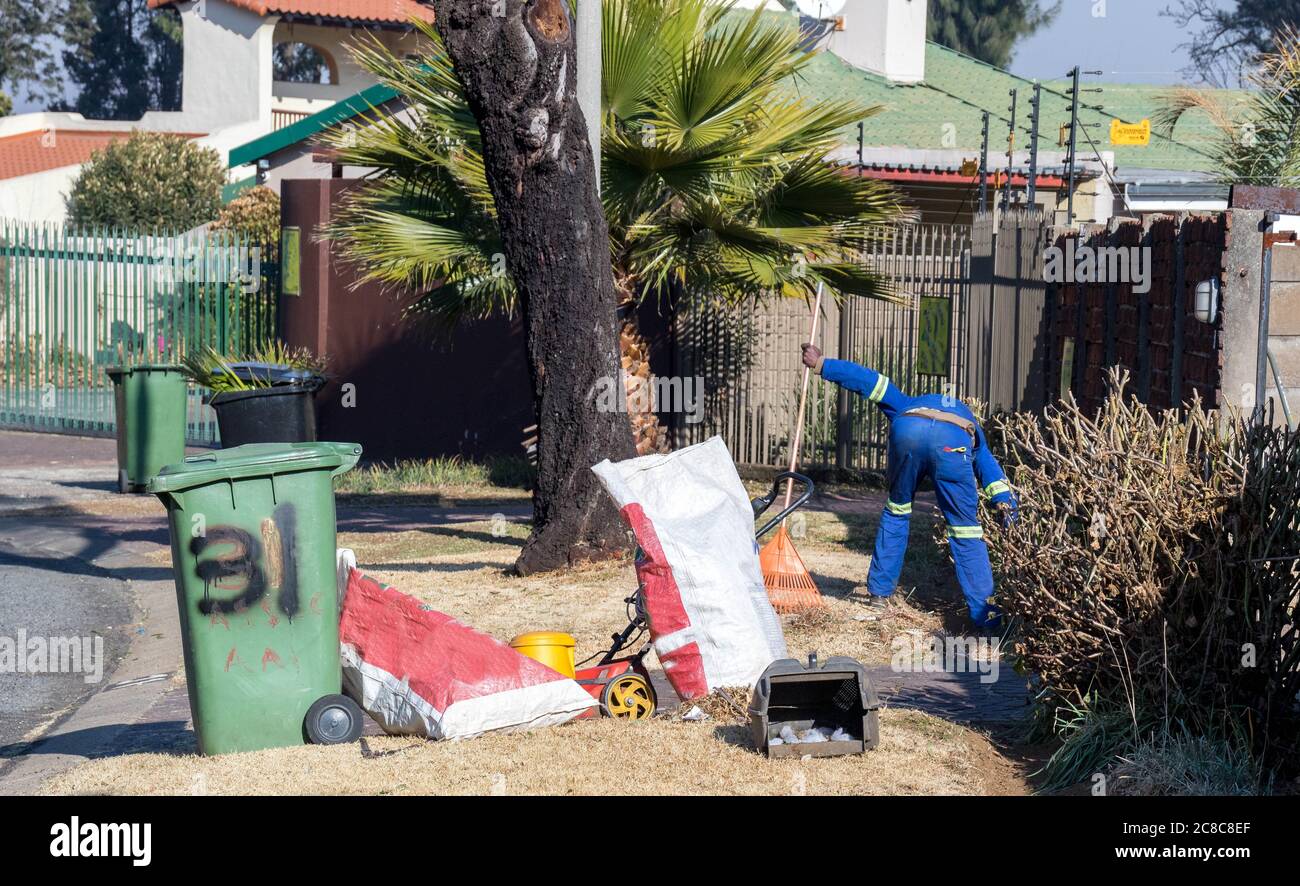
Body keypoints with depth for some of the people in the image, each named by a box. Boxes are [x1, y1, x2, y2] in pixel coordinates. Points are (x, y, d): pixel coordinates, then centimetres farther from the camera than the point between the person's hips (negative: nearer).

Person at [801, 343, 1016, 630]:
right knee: (966, 530, 10)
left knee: (896, 512, 25)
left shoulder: (907, 405, 45)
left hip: (908, 431, 1)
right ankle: (984, 614, 6)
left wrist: (821, 365, 40)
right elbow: (989, 465, 27)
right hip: (953, 443, -1)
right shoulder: (971, 428, 44)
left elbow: (868, 380, 36)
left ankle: (880, 592, 29)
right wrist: (1004, 501, 14)